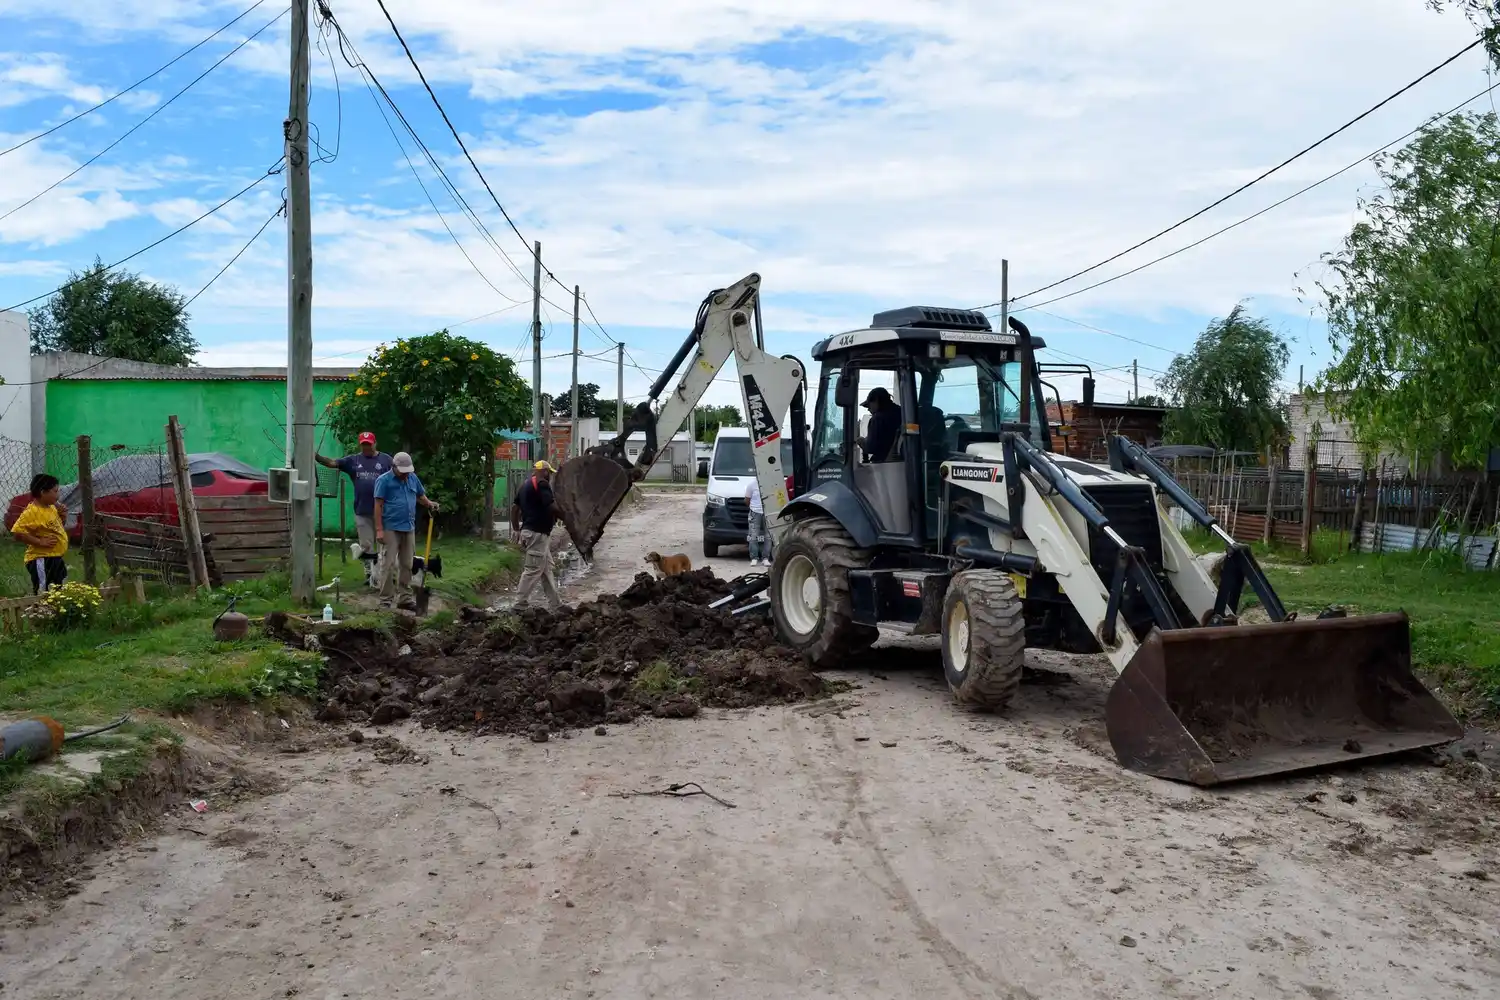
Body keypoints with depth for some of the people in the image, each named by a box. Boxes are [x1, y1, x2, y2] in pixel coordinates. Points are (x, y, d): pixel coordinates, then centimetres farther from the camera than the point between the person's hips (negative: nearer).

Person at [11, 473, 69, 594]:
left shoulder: (51, 507, 8)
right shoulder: (31, 512, -18)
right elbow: (18, 532, -26)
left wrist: (61, 516, 5)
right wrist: (40, 542, -24)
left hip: (56, 559, 9)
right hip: (41, 561, -9)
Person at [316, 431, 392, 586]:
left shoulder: (386, 459, 0)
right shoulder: (353, 460, 7)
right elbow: (332, 463, -2)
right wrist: (316, 456, -19)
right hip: (361, 511, 3)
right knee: (366, 546, 10)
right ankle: (369, 574, 20)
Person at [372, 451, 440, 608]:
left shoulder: (413, 478, 9)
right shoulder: (384, 481, -7)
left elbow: (421, 495, 22)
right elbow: (378, 506, -10)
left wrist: (430, 504, -1)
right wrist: (379, 530, -15)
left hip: (409, 528, 6)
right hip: (390, 529, -6)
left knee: (407, 565, 11)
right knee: (388, 565, -5)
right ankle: (386, 599, 0)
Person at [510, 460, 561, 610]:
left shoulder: (525, 485, 17)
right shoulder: (541, 484, -12)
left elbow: (514, 508, 19)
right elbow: (552, 506, -21)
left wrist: (516, 529, 22)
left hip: (528, 530, 10)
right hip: (537, 533, -10)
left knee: (546, 569, 13)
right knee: (533, 570, -7)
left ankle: (556, 604, 17)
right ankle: (520, 604, -6)